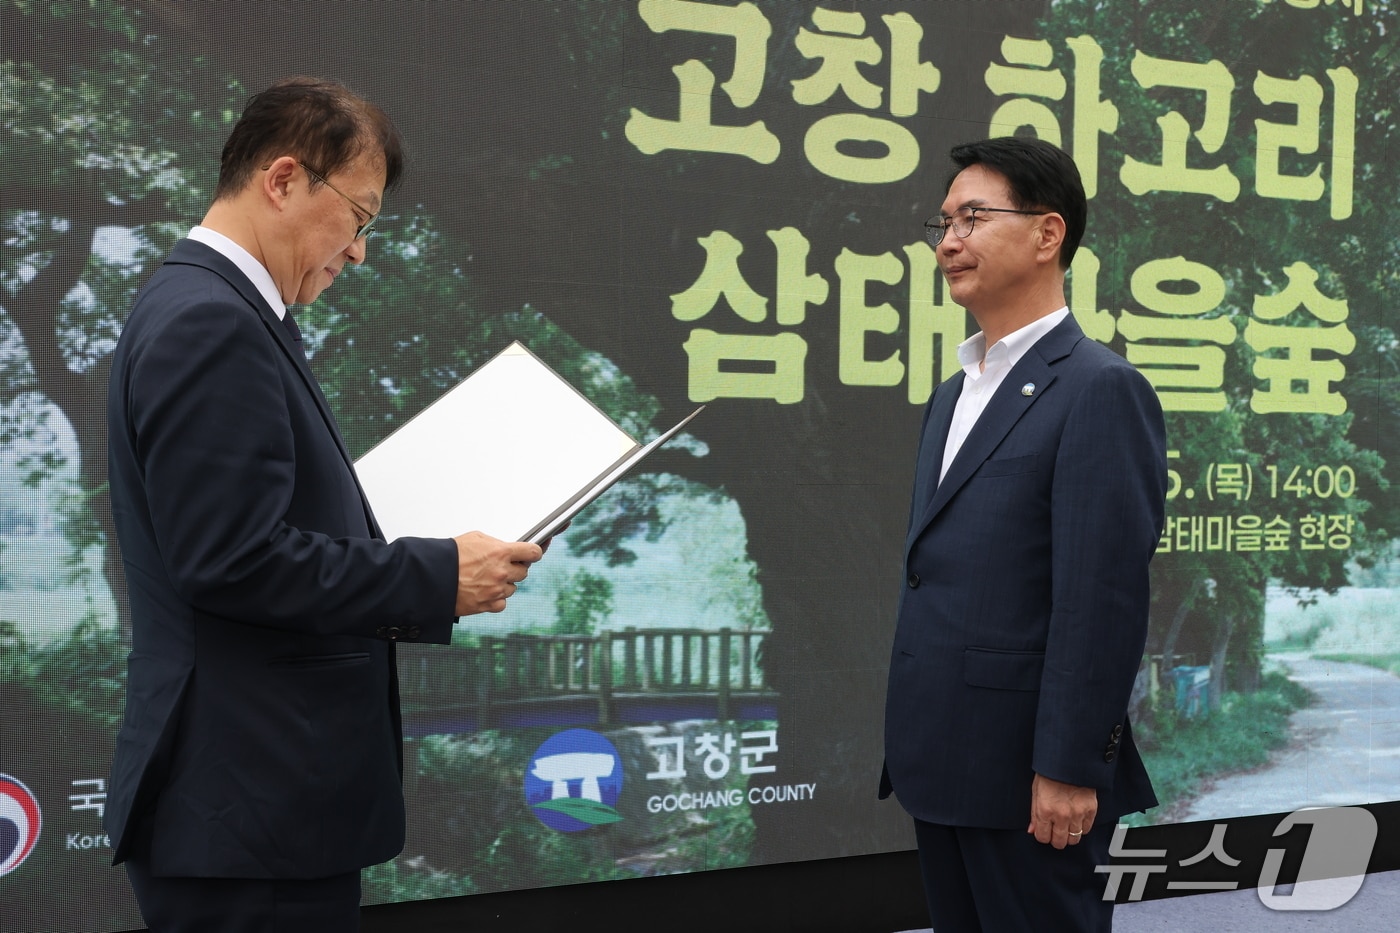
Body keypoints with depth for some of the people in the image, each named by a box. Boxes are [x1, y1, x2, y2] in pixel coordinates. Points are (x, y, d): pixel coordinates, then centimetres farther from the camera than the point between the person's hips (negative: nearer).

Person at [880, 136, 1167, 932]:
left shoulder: (1101, 391, -12)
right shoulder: (955, 394, 16)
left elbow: (1104, 598, -18)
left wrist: (1068, 771, -20)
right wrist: (914, 746, 15)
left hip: (1030, 779, -8)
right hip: (942, 770, 8)